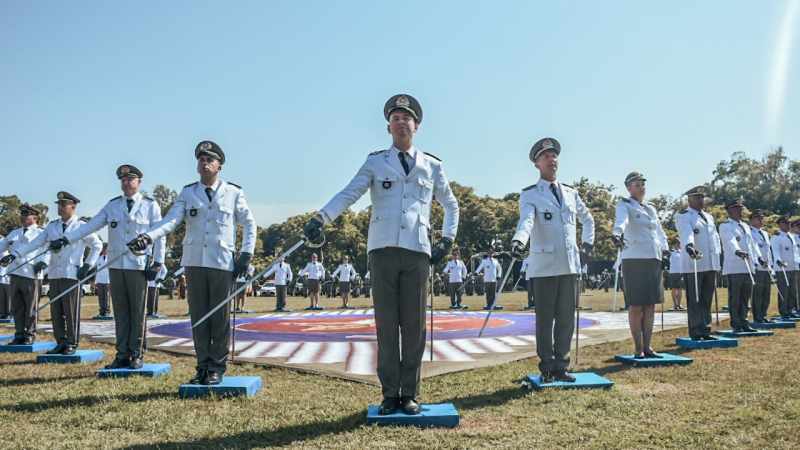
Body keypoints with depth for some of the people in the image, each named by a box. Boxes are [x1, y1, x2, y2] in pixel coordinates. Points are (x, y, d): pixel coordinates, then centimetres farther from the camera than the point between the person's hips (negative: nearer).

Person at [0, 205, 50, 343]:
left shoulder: (41, 233, 2)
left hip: (31, 275, -6)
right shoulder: (14, 232, 22)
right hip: (14, 274, 6)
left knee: (31, 307, -1)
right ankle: (19, 334, 15)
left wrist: (43, 262, -18)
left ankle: (30, 334, 6)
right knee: (17, 307, 8)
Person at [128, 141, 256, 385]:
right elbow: (171, 220, -6)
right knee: (198, 315, 6)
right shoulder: (188, 193, 8)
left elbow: (249, 224, 11)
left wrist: (246, 254, 2)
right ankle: (203, 366, 16)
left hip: (222, 263, -2)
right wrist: (148, 236, -23)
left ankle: (217, 368, 11)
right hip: (194, 262, 2)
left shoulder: (234, 193, 5)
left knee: (220, 317, 0)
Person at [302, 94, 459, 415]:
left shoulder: (432, 166, 14)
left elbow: (451, 205, 24)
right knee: (386, 325, 2)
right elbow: (349, 194, -4)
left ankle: (410, 394, 13)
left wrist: (447, 239, 12)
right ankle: (390, 394, 12)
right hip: (383, 250, -1)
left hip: (418, 253, 1)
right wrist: (321, 218, -20)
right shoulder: (375, 163, 10)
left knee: (414, 326, 3)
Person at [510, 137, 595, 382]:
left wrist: (588, 245, 20)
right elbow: (526, 220, -20)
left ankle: (561, 367, 18)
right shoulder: (530, 195, 0)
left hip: (571, 266, 5)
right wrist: (519, 240, -39)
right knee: (545, 320, 1)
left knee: (566, 319, 8)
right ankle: (547, 369, 12)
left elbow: (588, 219, 30)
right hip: (545, 267, -4)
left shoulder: (570, 193, 15)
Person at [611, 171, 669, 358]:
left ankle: (647, 346, 12)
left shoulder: (651, 208, 20)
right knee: (636, 306, -4)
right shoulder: (625, 205, 0)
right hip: (634, 259, -6)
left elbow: (660, 231, 25)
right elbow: (621, 220, -21)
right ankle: (638, 348, 3)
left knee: (650, 305, 6)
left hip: (654, 259, 6)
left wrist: (665, 248, 9)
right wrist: (616, 233, -42)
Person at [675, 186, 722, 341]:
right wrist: (689, 246, -42)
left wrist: (717, 254, 17)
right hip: (693, 265, -7)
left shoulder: (709, 217, 21)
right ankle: (695, 332, 1)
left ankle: (705, 330, 16)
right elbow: (686, 232, -23)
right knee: (694, 301, -3)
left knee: (707, 300, 10)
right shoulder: (683, 216, -3)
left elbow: (715, 237, 26)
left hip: (710, 265, 7)